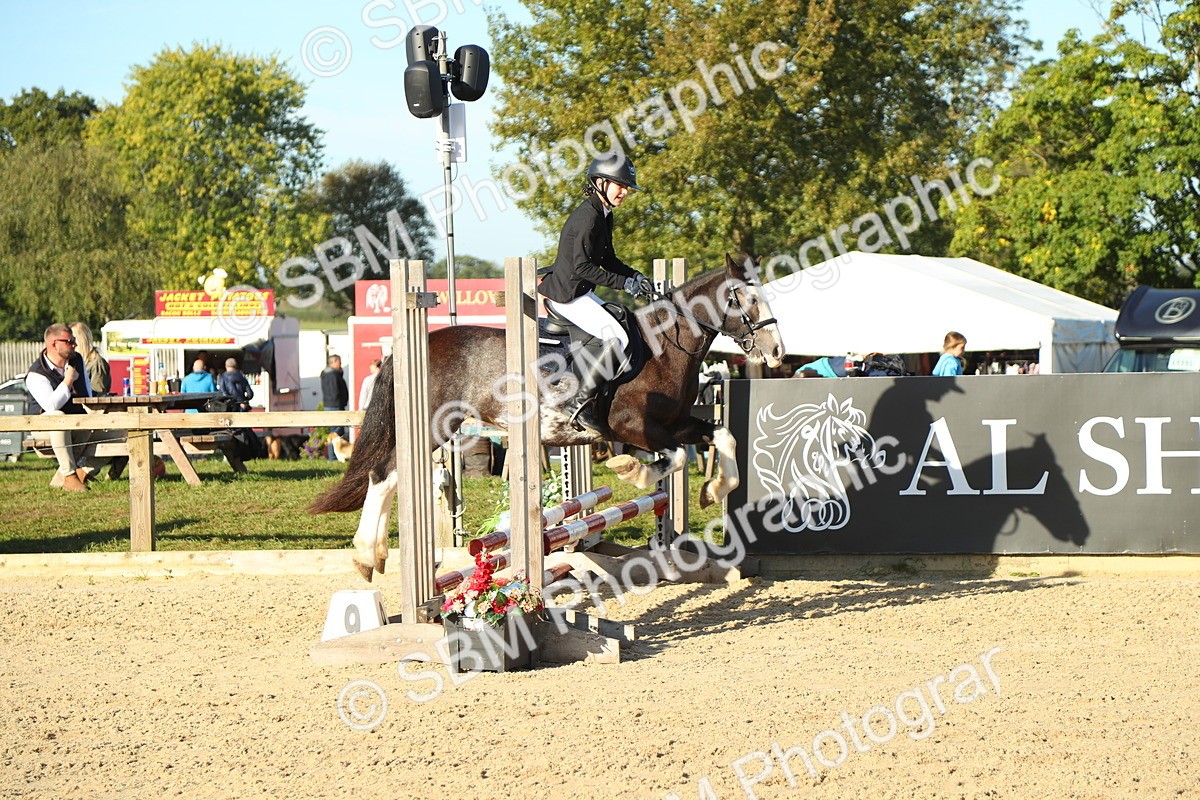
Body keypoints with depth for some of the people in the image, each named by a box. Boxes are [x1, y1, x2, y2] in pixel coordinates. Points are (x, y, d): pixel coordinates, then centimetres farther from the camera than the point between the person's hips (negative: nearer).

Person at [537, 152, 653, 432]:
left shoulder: (604, 215, 13)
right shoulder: (587, 217, -18)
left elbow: (608, 260, 21)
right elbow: (582, 267, -23)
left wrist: (635, 275, 4)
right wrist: (625, 283, -21)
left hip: (580, 293, 11)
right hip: (566, 294, -11)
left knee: (623, 323, 15)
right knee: (618, 338, -20)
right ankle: (579, 403, -19)